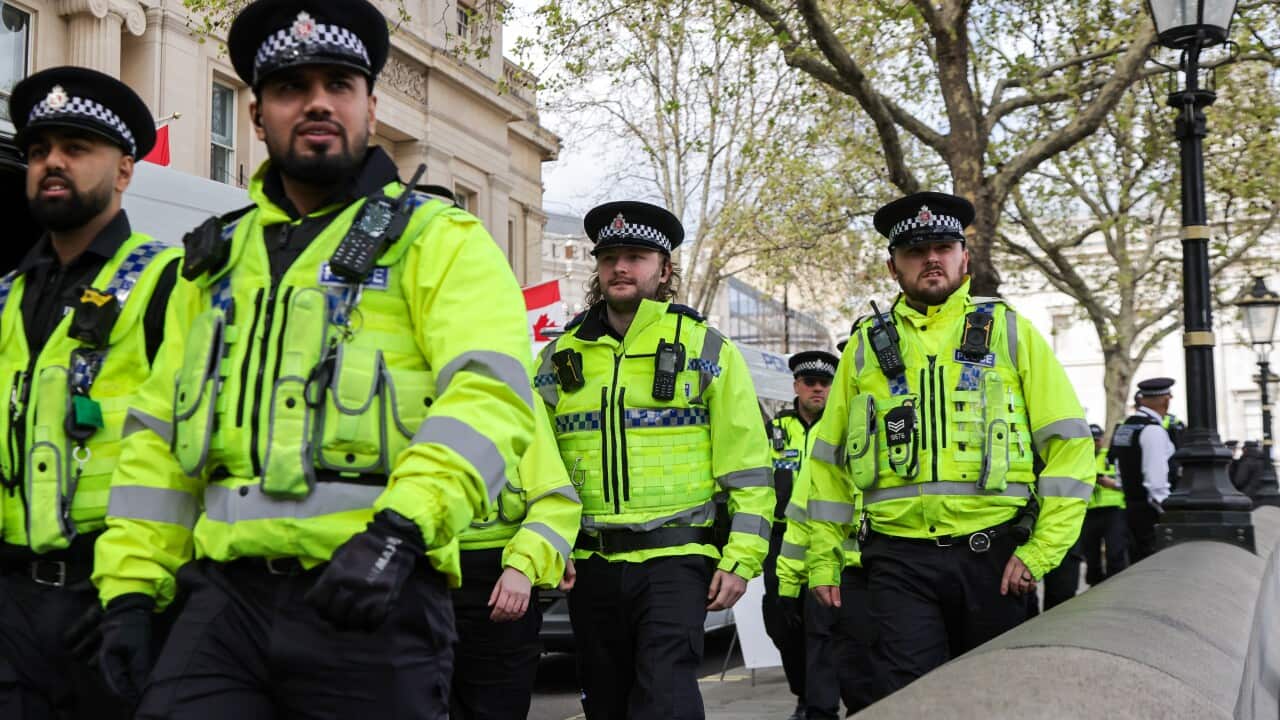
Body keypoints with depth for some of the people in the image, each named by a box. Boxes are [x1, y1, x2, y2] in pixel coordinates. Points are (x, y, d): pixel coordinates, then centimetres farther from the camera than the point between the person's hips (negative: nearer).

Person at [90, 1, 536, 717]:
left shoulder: (438, 241, 2)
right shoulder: (217, 258, 20)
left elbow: (489, 393, -14)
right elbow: (161, 435, 20)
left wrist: (401, 528, -27)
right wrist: (131, 584, 11)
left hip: (376, 591, -4)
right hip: (227, 591, 4)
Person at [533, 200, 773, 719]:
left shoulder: (705, 347, 1)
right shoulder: (561, 355, 10)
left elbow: (747, 466, -2)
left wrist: (740, 558, -8)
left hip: (675, 557, -4)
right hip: (591, 561, 4)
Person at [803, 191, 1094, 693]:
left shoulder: (1008, 331, 5)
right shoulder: (868, 344, 10)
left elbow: (1069, 444, 1)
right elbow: (830, 461, 13)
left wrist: (1041, 550, -7)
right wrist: (823, 559, 8)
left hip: (991, 555, 0)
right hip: (899, 560, 0)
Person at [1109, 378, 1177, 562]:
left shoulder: (1123, 428, 12)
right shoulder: (1154, 430, -15)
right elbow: (1156, 480, -20)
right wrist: (1167, 512, -16)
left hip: (1131, 506, 9)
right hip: (1150, 511, -9)